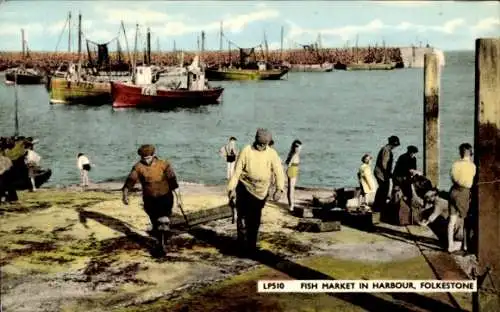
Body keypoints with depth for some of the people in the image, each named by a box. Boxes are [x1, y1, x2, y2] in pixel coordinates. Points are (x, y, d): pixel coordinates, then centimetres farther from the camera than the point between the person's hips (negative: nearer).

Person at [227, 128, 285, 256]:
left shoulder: (272, 154, -3)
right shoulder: (246, 151, -8)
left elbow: (279, 172, -8)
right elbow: (237, 170, -6)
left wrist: (279, 189, -22)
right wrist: (232, 188, -12)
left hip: (261, 191, 2)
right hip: (244, 188, -2)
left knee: (255, 220, 9)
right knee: (243, 218, -5)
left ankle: (251, 245, 22)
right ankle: (243, 244, 7)